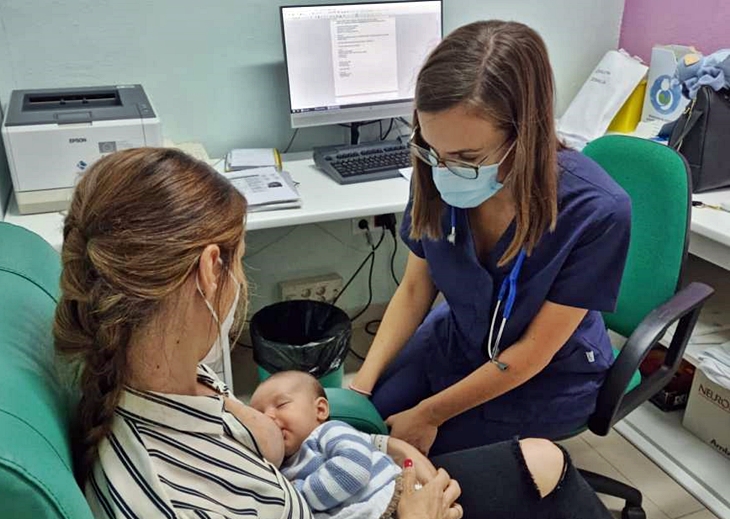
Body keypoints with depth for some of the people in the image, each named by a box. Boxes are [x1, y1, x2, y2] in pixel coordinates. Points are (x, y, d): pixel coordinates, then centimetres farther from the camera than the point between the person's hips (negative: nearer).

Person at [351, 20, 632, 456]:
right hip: (457, 340, 4)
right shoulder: (438, 179, -20)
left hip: (549, 377, -3)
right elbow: (415, 289, -4)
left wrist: (428, 415, -17)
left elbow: (532, 352, -22)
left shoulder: (596, 212, -31)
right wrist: (363, 383, -14)